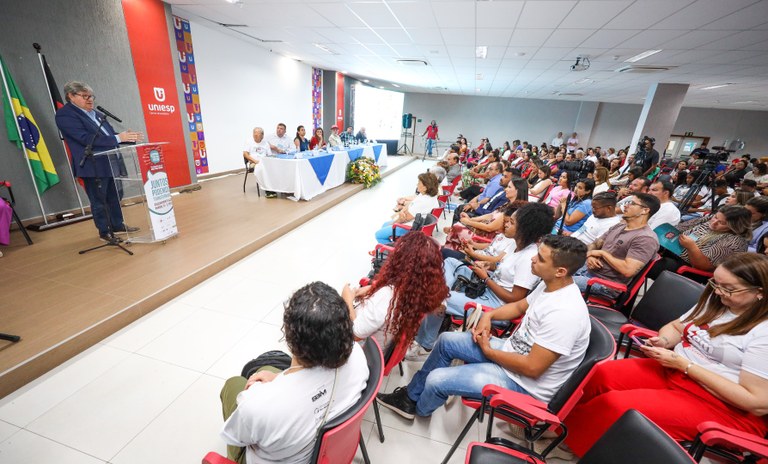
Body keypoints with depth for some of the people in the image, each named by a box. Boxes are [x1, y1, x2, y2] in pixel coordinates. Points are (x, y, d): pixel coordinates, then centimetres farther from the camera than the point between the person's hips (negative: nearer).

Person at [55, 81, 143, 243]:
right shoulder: (64, 115, -8)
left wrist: (129, 138, -4)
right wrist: (118, 138, -25)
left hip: (111, 163, 7)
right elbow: (86, 138, -20)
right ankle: (104, 231, 14)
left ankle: (118, 225, 29)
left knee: (115, 197, 15)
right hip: (93, 167, -7)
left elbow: (110, 135, 15)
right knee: (99, 201, 3)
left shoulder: (95, 113, 15)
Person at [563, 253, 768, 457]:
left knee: (614, 405, -26)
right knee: (599, 375, -13)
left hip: (720, 407, -7)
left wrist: (683, 364, -21)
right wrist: (662, 342, -7)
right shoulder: (715, 302, 5)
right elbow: (674, 328, 17)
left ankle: (569, 436, -2)